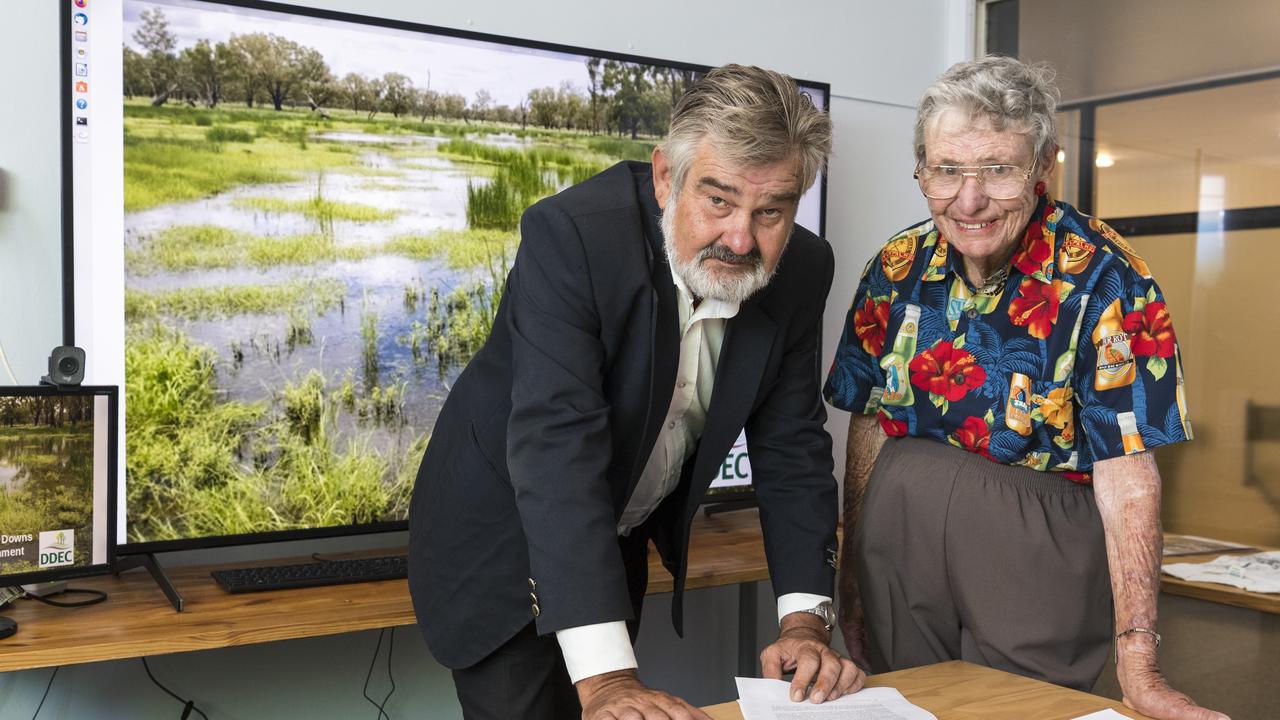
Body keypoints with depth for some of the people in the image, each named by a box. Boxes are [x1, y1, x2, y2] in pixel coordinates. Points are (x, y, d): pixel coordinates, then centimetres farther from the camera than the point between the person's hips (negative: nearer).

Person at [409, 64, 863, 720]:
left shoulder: (800, 272, -13)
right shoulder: (571, 234, -30)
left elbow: (791, 447, -8)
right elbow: (557, 444, -38)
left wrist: (805, 620, -19)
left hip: (624, 538, 5)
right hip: (505, 535, -4)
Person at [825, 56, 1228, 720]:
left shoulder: (1105, 280, -15)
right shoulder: (897, 268, -2)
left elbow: (1126, 473, -17)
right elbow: (868, 422, 6)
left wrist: (1137, 665, -21)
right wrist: (853, 567, 7)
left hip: (1037, 560, -3)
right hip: (898, 541, 4)